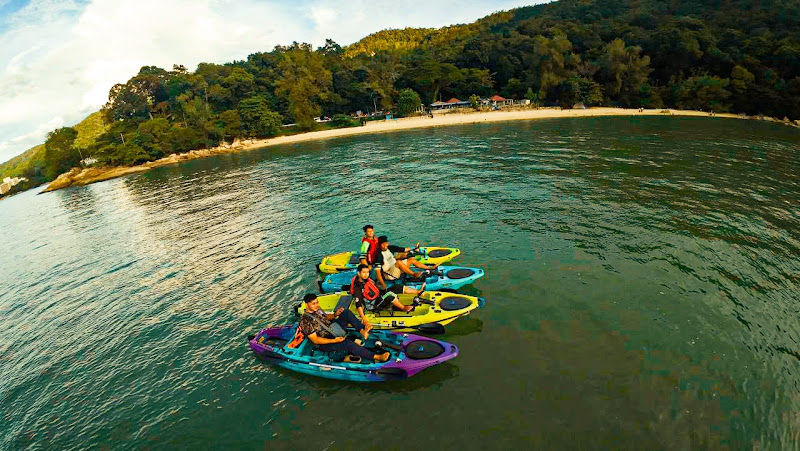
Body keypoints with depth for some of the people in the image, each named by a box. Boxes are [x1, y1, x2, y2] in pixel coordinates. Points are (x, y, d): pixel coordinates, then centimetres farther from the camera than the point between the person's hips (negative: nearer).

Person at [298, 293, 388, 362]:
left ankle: (362, 330, -17)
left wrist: (335, 314, -3)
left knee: (346, 312, -3)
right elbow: (315, 340, -22)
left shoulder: (316, 309, 1)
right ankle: (376, 357, -28)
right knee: (348, 343, -32)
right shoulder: (305, 321, -23)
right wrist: (334, 340, -29)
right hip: (325, 343, -9)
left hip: (332, 329, 9)